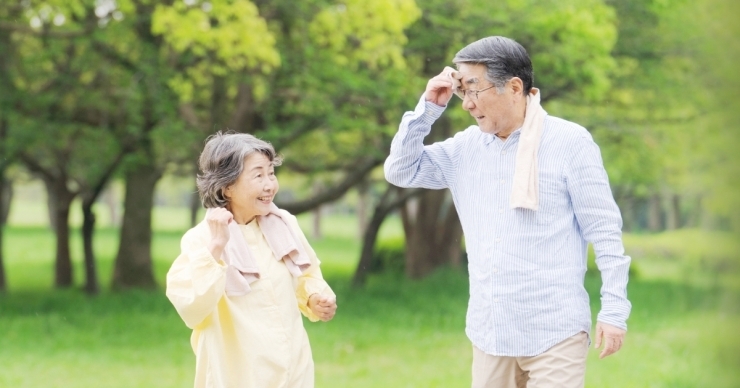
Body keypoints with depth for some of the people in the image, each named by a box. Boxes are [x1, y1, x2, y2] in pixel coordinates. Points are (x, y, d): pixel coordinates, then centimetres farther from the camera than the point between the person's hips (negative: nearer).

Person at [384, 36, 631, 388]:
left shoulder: (569, 143, -6)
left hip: (554, 332, -5)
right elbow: (400, 171, 12)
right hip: (489, 333, 5)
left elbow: (604, 231, -6)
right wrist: (428, 107, 0)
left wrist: (614, 310, -9)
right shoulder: (465, 148, 9)